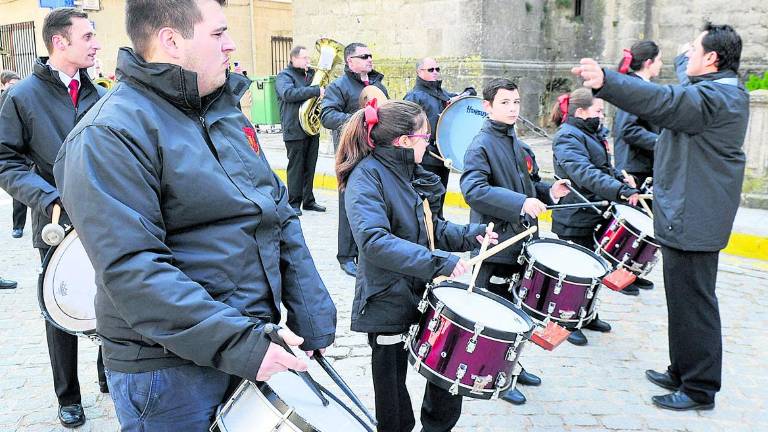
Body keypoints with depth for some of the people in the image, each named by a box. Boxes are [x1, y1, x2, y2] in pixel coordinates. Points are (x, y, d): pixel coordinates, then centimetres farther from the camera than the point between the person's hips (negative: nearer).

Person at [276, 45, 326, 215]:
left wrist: (325, 91, 0)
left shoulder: (311, 74, 18)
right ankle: (294, 203, 6)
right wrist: (316, 91, -29)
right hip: (295, 130, -6)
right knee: (296, 167, -2)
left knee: (310, 167, 11)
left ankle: (308, 200, 19)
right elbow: (288, 93, -25)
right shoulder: (284, 76, -4)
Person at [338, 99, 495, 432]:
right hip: (388, 301, -8)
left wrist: (467, 235, 0)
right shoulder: (367, 175, -18)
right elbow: (373, 240, -33)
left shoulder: (409, 174, 8)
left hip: (423, 292, 8)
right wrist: (438, 261, -36)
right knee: (393, 387, 8)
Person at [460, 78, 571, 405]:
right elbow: (473, 189, -28)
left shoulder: (519, 146, 14)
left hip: (520, 242, 8)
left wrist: (548, 192, 5)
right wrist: (520, 203, -34)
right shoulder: (481, 146, -13)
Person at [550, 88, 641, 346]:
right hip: (575, 220, -10)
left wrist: (621, 180, 13)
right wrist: (621, 190, -40)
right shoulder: (568, 137, -17)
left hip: (595, 215, 10)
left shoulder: (590, 135, 16)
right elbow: (584, 173, -32)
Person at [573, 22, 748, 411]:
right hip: (685, 216, 11)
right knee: (685, 301, 19)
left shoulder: (716, 97, -19)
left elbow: (663, 102, -37)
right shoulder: (723, 91, 13)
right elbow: (686, 87, 36)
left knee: (693, 304, -1)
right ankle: (683, 373, 33)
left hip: (691, 221, -11)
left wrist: (605, 82, -46)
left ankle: (700, 390, 11)